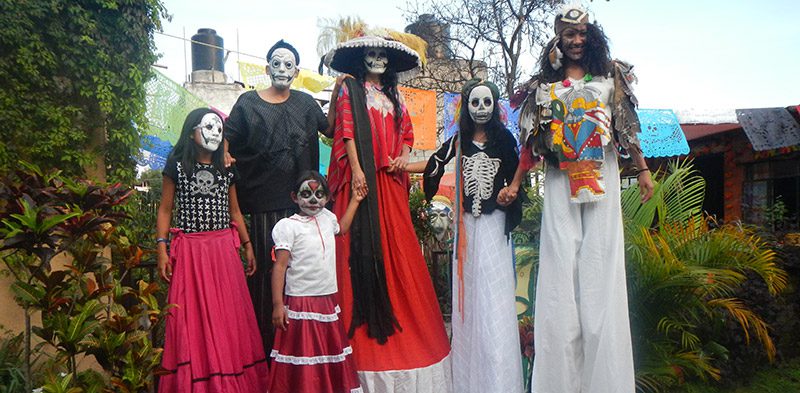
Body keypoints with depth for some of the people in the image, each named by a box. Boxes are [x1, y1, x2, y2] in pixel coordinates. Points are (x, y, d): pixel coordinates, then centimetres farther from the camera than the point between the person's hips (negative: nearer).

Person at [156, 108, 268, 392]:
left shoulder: (226, 169, 13)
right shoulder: (177, 166, 2)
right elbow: (165, 210, 2)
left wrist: (247, 245, 14)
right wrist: (161, 249, -7)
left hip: (224, 248, 3)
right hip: (189, 249, -3)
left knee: (227, 315, 3)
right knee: (193, 318, 0)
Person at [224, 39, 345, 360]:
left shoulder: (305, 103, 13)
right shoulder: (248, 102, 5)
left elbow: (329, 129, 14)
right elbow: (227, 136, 7)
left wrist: (335, 98, 3)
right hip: (264, 202, -2)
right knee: (266, 265, 1)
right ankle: (266, 340, 12)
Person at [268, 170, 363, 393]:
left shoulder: (327, 217, 10)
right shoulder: (288, 225, -9)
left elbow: (341, 229, 34)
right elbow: (280, 266, -13)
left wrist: (355, 200, 35)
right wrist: (278, 305, -18)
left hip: (328, 301, 6)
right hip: (300, 303, -6)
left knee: (331, 354, 15)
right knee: (302, 361, 0)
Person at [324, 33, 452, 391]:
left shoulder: (393, 95, 22)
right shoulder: (350, 90, 7)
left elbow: (406, 133, 20)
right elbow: (347, 132, -4)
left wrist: (403, 157, 0)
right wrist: (357, 170, -16)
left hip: (390, 180, 5)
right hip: (362, 178, -5)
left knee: (397, 248, 2)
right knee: (364, 248, -5)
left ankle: (400, 318, 13)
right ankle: (367, 329, 2)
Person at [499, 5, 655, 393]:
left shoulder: (609, 77, 12)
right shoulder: (545, 85, 12)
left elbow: (626, 128, 10)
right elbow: (533, 141, 10)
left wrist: (643, 169, 3)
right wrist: (514, 184, 4)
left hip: (602, 181, 0)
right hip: (560, 184, 0)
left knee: (599, 271, -2)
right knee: (560, 272, -2)